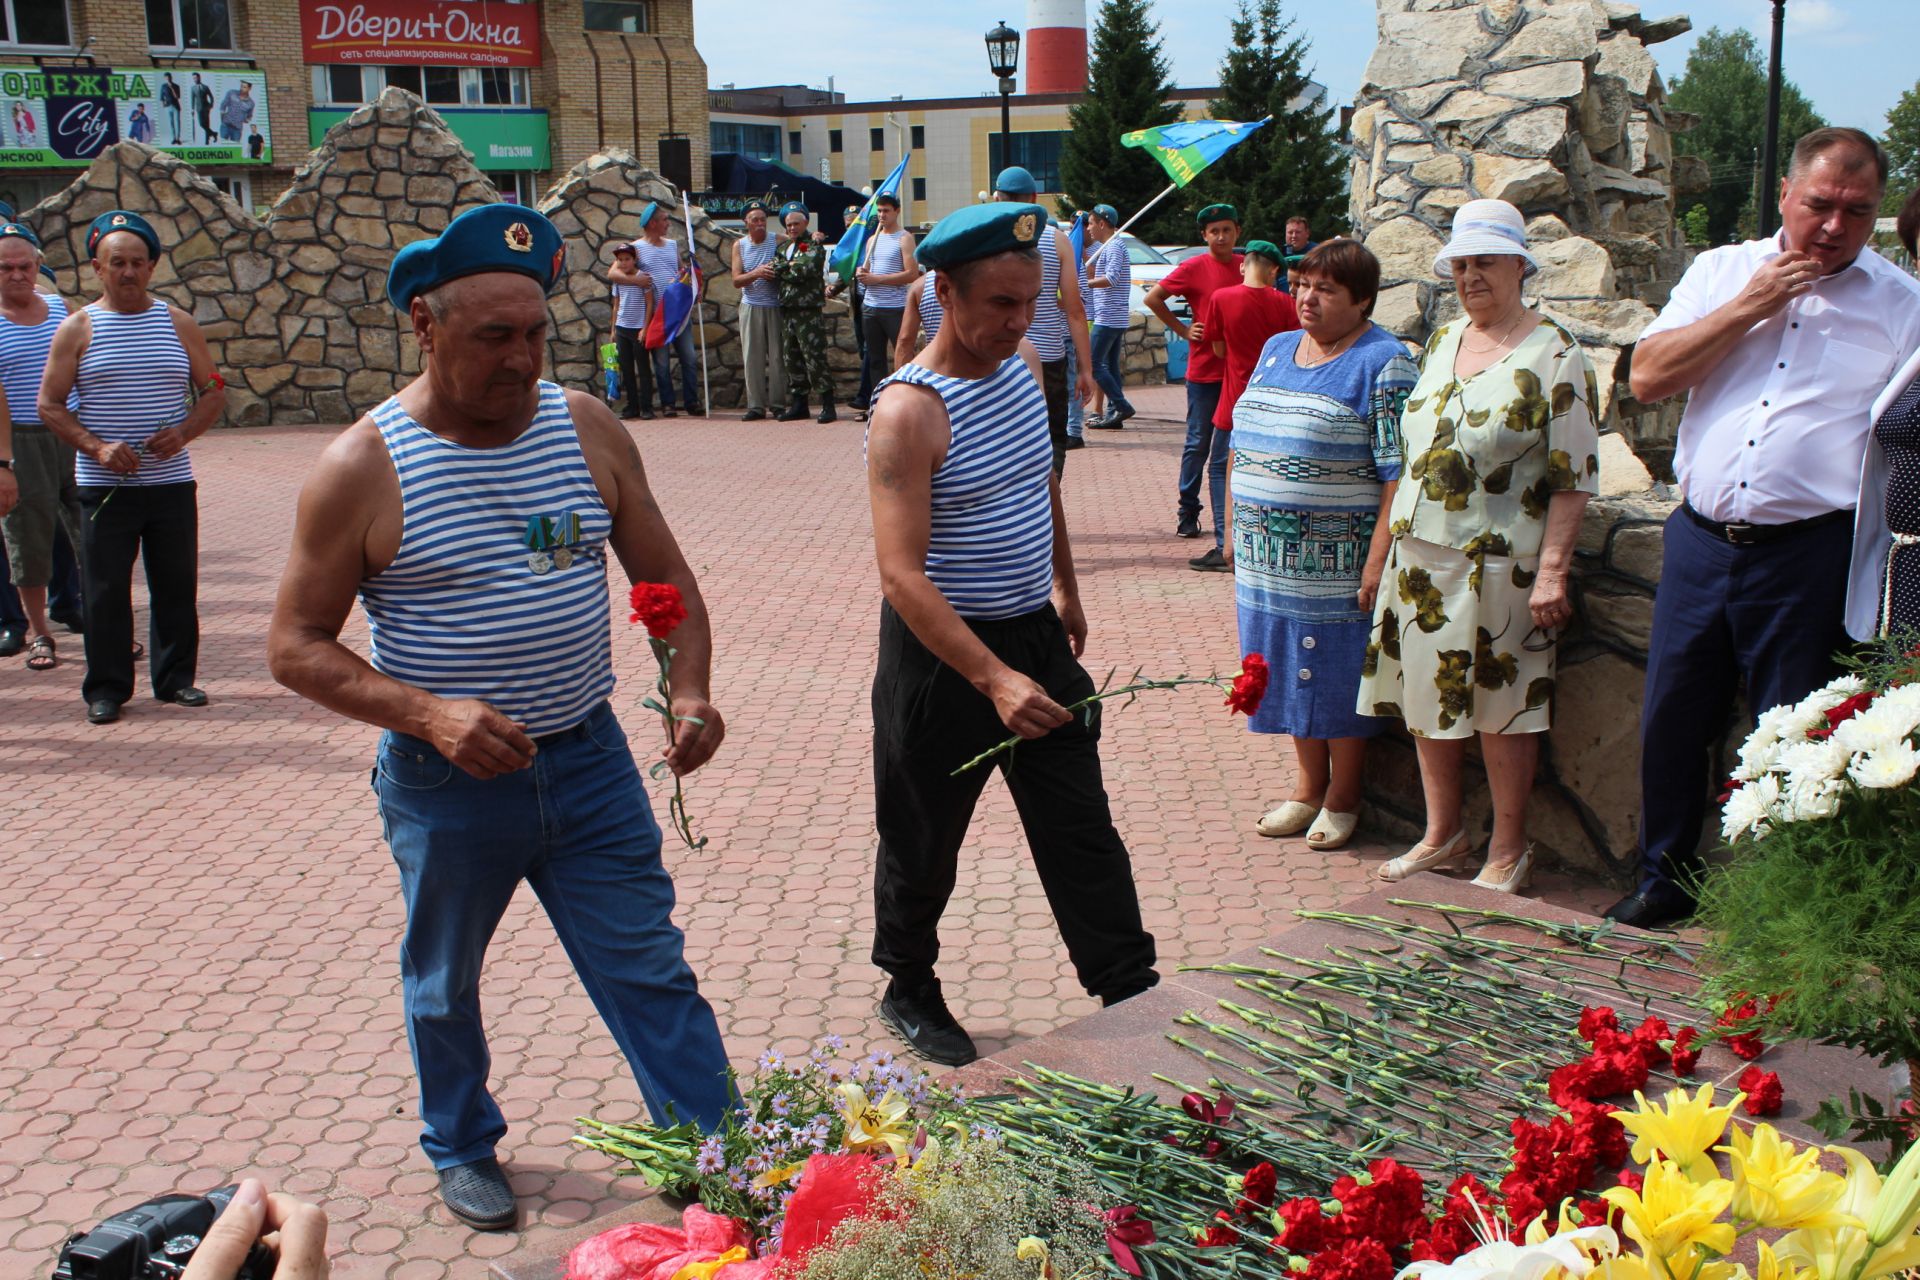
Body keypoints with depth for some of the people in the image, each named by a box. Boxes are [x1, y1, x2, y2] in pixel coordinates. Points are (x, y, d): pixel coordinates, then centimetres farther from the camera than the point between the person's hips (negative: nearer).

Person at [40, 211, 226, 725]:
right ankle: (106, 688, 11)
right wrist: (96, 446, -15)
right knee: (106, 591, 1)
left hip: (171, 481, 2)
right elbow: (49, 404, 0)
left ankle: (175, 678, 20)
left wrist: (184, 433, -9)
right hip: (104, 486, -2)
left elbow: (213, 392, 9)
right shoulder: (77, 329, 2)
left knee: (177, 585, 7)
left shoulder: (178, 324, 7)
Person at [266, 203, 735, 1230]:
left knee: (653, 976, 6)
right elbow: (296, 646, -10)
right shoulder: (363, 470, -14)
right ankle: (463, 1150, 44)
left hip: (590, 762, 2)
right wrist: (426, 713, -25)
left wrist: (690, 690, -10)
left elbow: (666, 577, 7)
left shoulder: (586, 428, -3)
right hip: (447, 786, -1)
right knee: (445, 989, 19)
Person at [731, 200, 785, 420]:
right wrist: (756, 273, -17)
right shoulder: (740, 246, 5)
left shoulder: (778, 241, 1)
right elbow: (736, 280, -1)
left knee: (777, 356, -1)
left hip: (774, 306, -1)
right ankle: (756, 405, 5)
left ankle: (778, 403, 6)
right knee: (752, 357, 1)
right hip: (750, 306, 1)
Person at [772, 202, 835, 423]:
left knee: (815, 358, -11)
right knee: (792, 359, 10)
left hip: (809, 311, -7)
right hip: (787, 311, 7)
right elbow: (773, 272, 5)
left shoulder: (814, 245, -1)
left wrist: (785, 268, -3)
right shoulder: (782, 248, 18)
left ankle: (827, 405, -10)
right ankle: (799, 404, 17)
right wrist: (793, 268, -7)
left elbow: (808, 267, -16)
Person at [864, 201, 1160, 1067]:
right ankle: (909, 990, 33)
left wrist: (1066, 588, 24)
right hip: (942, 649, -6)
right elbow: (902, 575, -29)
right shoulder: (909, 411, -23)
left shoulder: (1024, 365, 2)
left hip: (1037, 634, 7)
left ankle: (1131, 994, 19)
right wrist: (994, 679, -36)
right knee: (925, 840, 11)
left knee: (1082, 829, 10)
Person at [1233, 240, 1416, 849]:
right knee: (1293, 673, 14)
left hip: (1337, 560, -6)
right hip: (1270, 557, 7)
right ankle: (1307, 789, 28)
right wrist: (1239, 529, 15)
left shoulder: (1383, 364, -10)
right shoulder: (1276, 349, 12)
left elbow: (1399, 474, -15)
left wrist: (1378, 562, -19)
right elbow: (1244, 443, 19)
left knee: (1338, 679, 4)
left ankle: (1342, 800, 19)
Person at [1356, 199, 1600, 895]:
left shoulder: (1553, 355, -8)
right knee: (1427, 694, 12)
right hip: (1420, 553, 6)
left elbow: (1574, 477, -10)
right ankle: (1442, 830, 28)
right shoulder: (1443, 340, 12)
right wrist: (1396, 542, 15)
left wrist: (1552, 570, -15)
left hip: (1498, 564, -6)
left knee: (1501, 705, 2)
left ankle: (1508, 849, 17)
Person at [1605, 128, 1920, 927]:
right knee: (1672, 720, 11)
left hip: (1810, 554, -3)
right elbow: (1647, 378, 0)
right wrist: (1750, 307, -7)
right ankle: (1665, 880, 28)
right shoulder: (1722, 272, 11)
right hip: (1701, 540, 3)